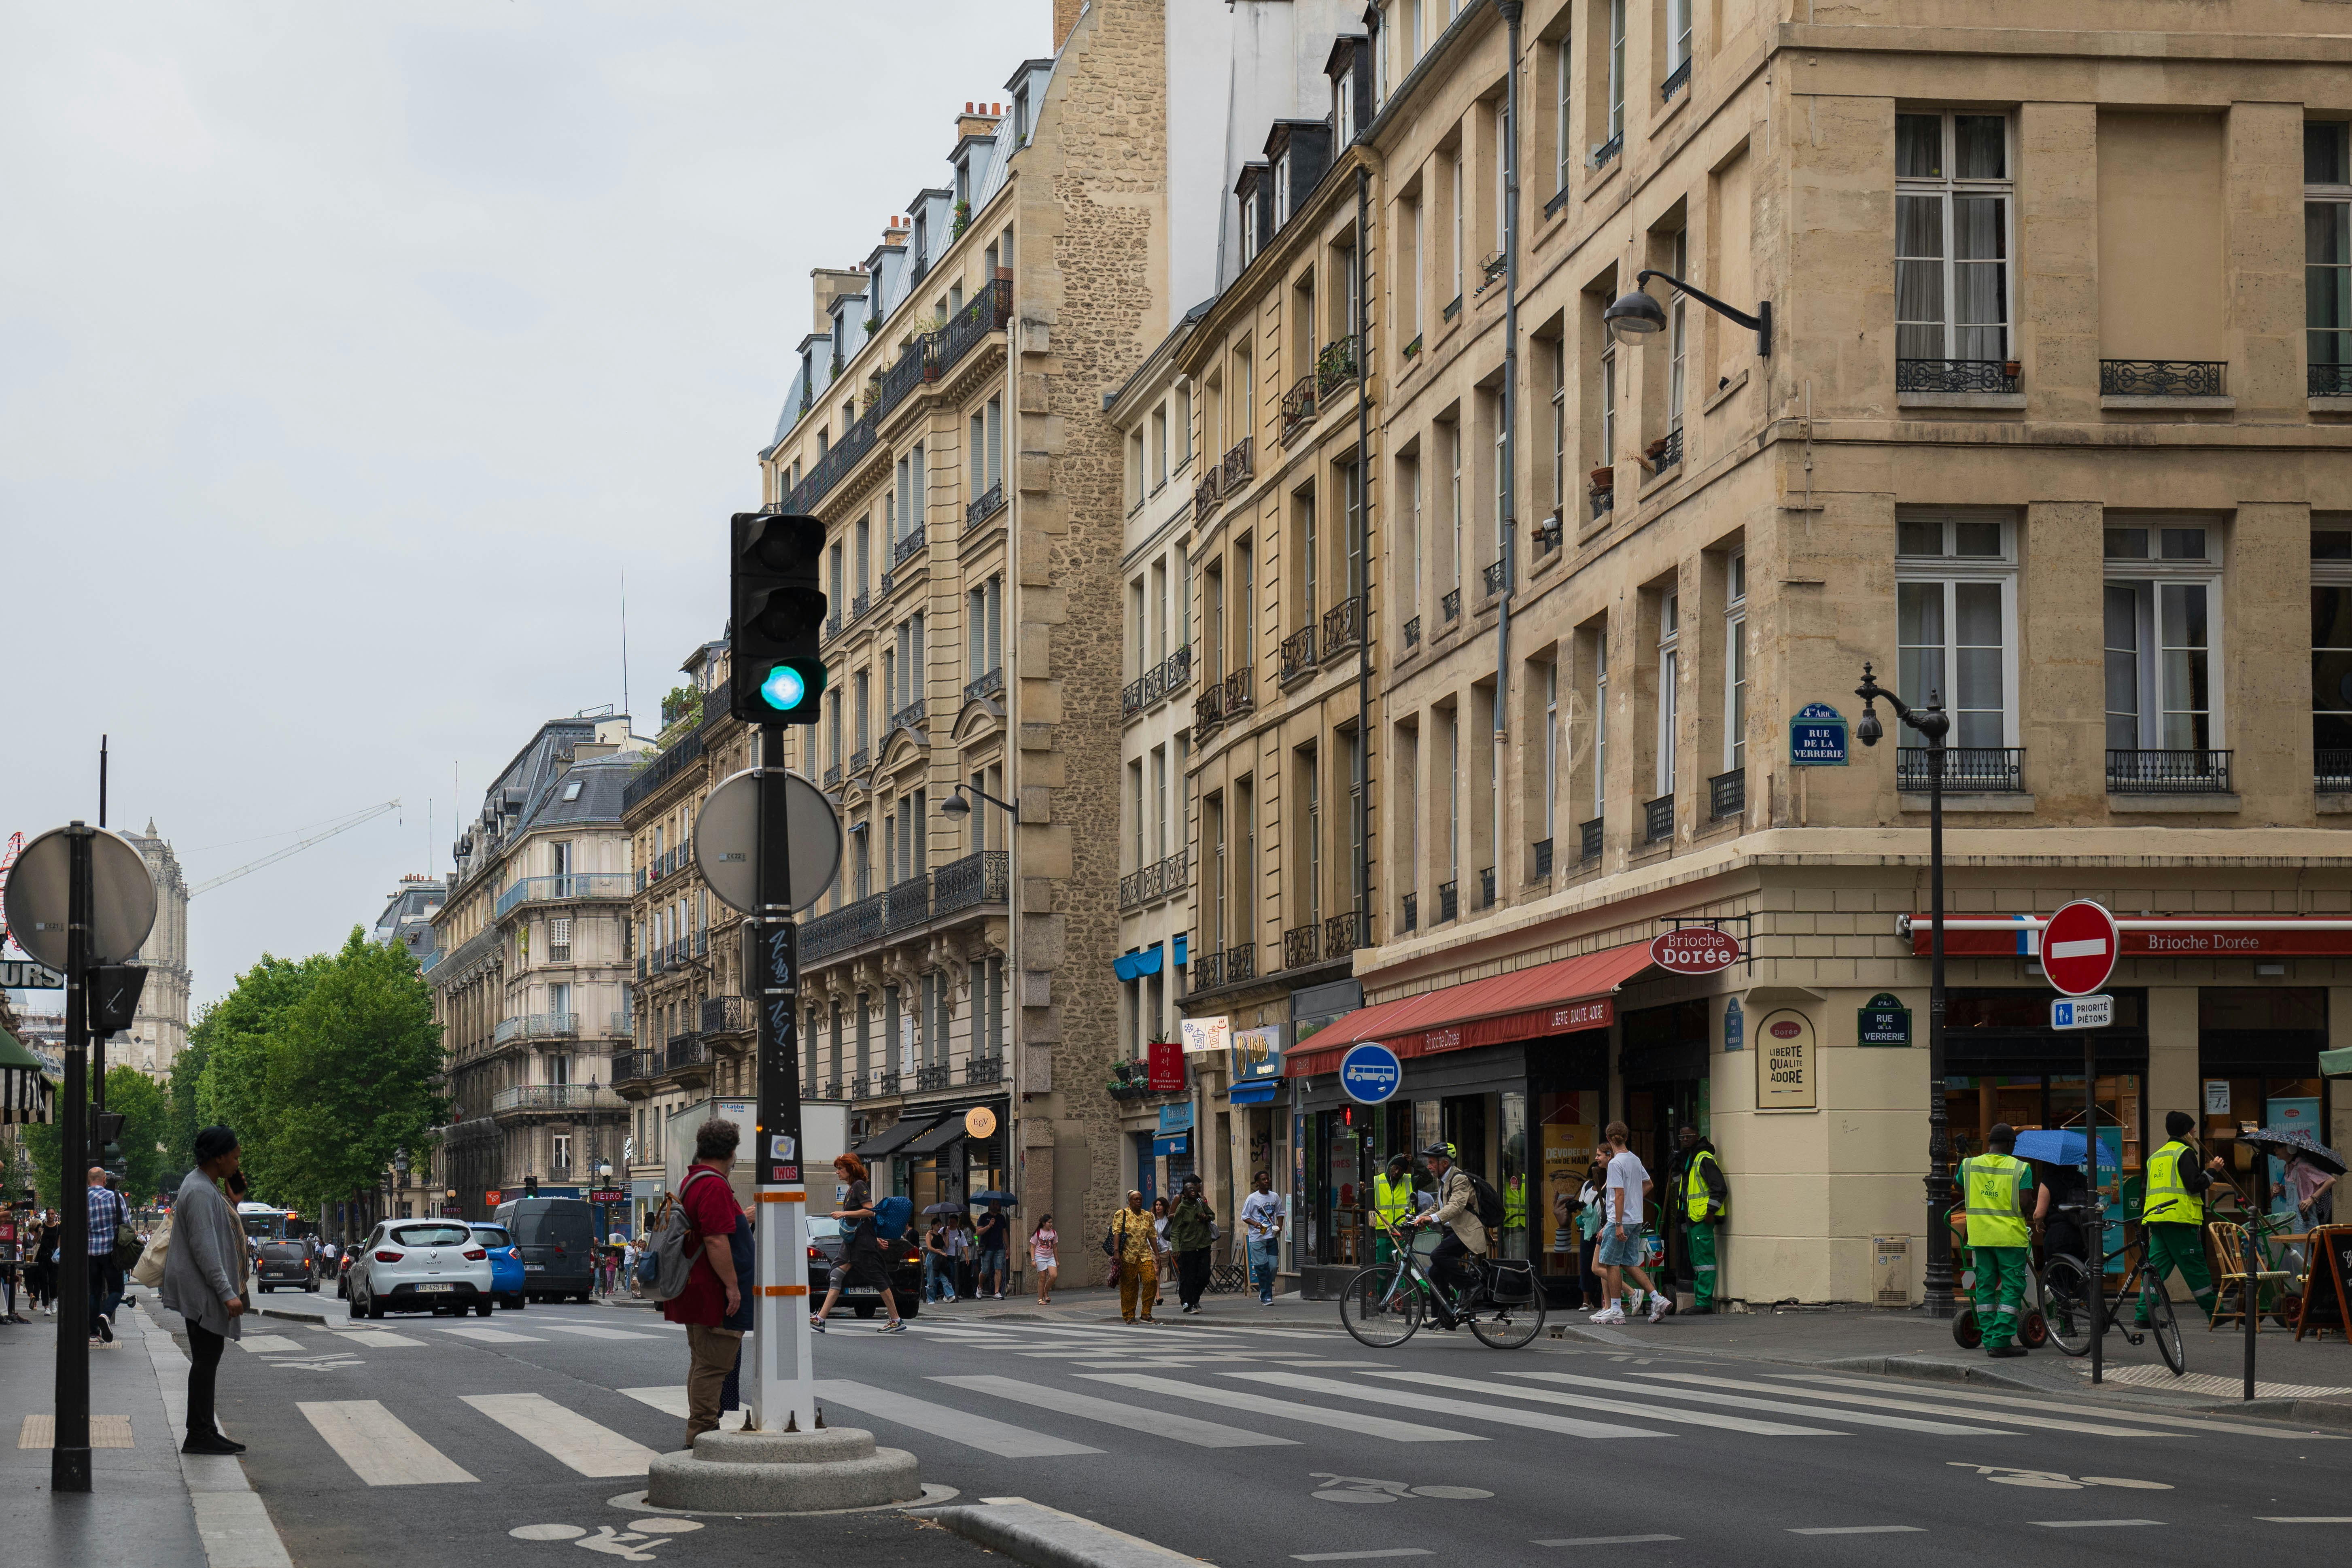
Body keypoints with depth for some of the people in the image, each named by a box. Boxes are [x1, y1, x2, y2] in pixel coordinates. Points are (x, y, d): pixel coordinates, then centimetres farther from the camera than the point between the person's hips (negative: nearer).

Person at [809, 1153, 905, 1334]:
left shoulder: (859, 1185, -9)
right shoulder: (851, 1189, 19)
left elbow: (869, 1211, -18)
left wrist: (844, 1213, -16)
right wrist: (875, 1238, 22)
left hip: (863, 1242, -10)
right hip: (851, 1241, 10)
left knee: (878, 1279, -5)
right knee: (837, 1276, 0)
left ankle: (896, 1321, 1)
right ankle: (820, 1319, -7)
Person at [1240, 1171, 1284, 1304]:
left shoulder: (1275, 1197, 10)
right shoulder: (1252, 1198, -3)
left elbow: (1280, 1213, 22)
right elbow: (1245, 1217, 0)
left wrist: (1280, 1226, 3)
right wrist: (1255, 1224, -19)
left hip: (1272, 1237, 4)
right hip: (1257, 1238, -4)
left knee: (1273, 1266, -1)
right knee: (1262, 1267, -7)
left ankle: (1264, 1292, 21)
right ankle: (1266, 1297, -1)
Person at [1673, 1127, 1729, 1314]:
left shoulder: (1704, 1159, -11)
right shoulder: (1687, 1159, 19)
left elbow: (1719, 1188, -18)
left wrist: (1711, 1211, -19)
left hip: (1703, 1218, -10)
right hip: (1691, 1218, 10)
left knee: (1703, 1259, -11)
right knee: (1696, 1261, 12)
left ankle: (1704, 1302, -13)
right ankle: (1700, 1301, 16)